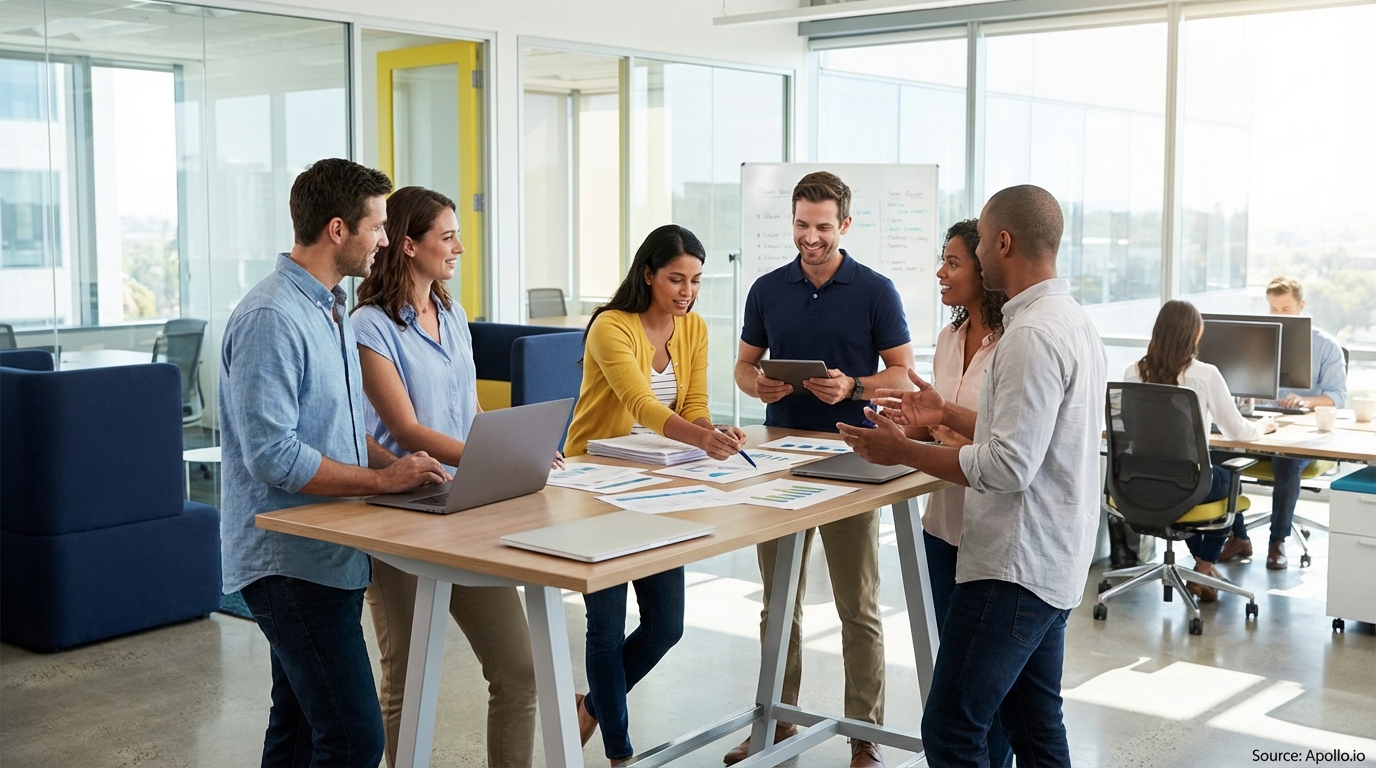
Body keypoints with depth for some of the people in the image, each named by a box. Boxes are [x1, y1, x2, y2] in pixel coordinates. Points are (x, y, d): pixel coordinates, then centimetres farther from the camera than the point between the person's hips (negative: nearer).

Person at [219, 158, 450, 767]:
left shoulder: (331, 310, 14)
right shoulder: (271, 318, -18)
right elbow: (273, 456, -23)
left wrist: (394, 465, 6)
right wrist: (380, 479, -18)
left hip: (325, 556, 10)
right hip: (290, 562, -10)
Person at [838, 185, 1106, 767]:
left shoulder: (1031, 335, -20)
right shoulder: (1072, 320, 12)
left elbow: (1010, 467, -24)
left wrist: (904, 452, -15)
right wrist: (948, 415, 16)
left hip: (1015, 566, -11)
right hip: (1054, 562, 11)